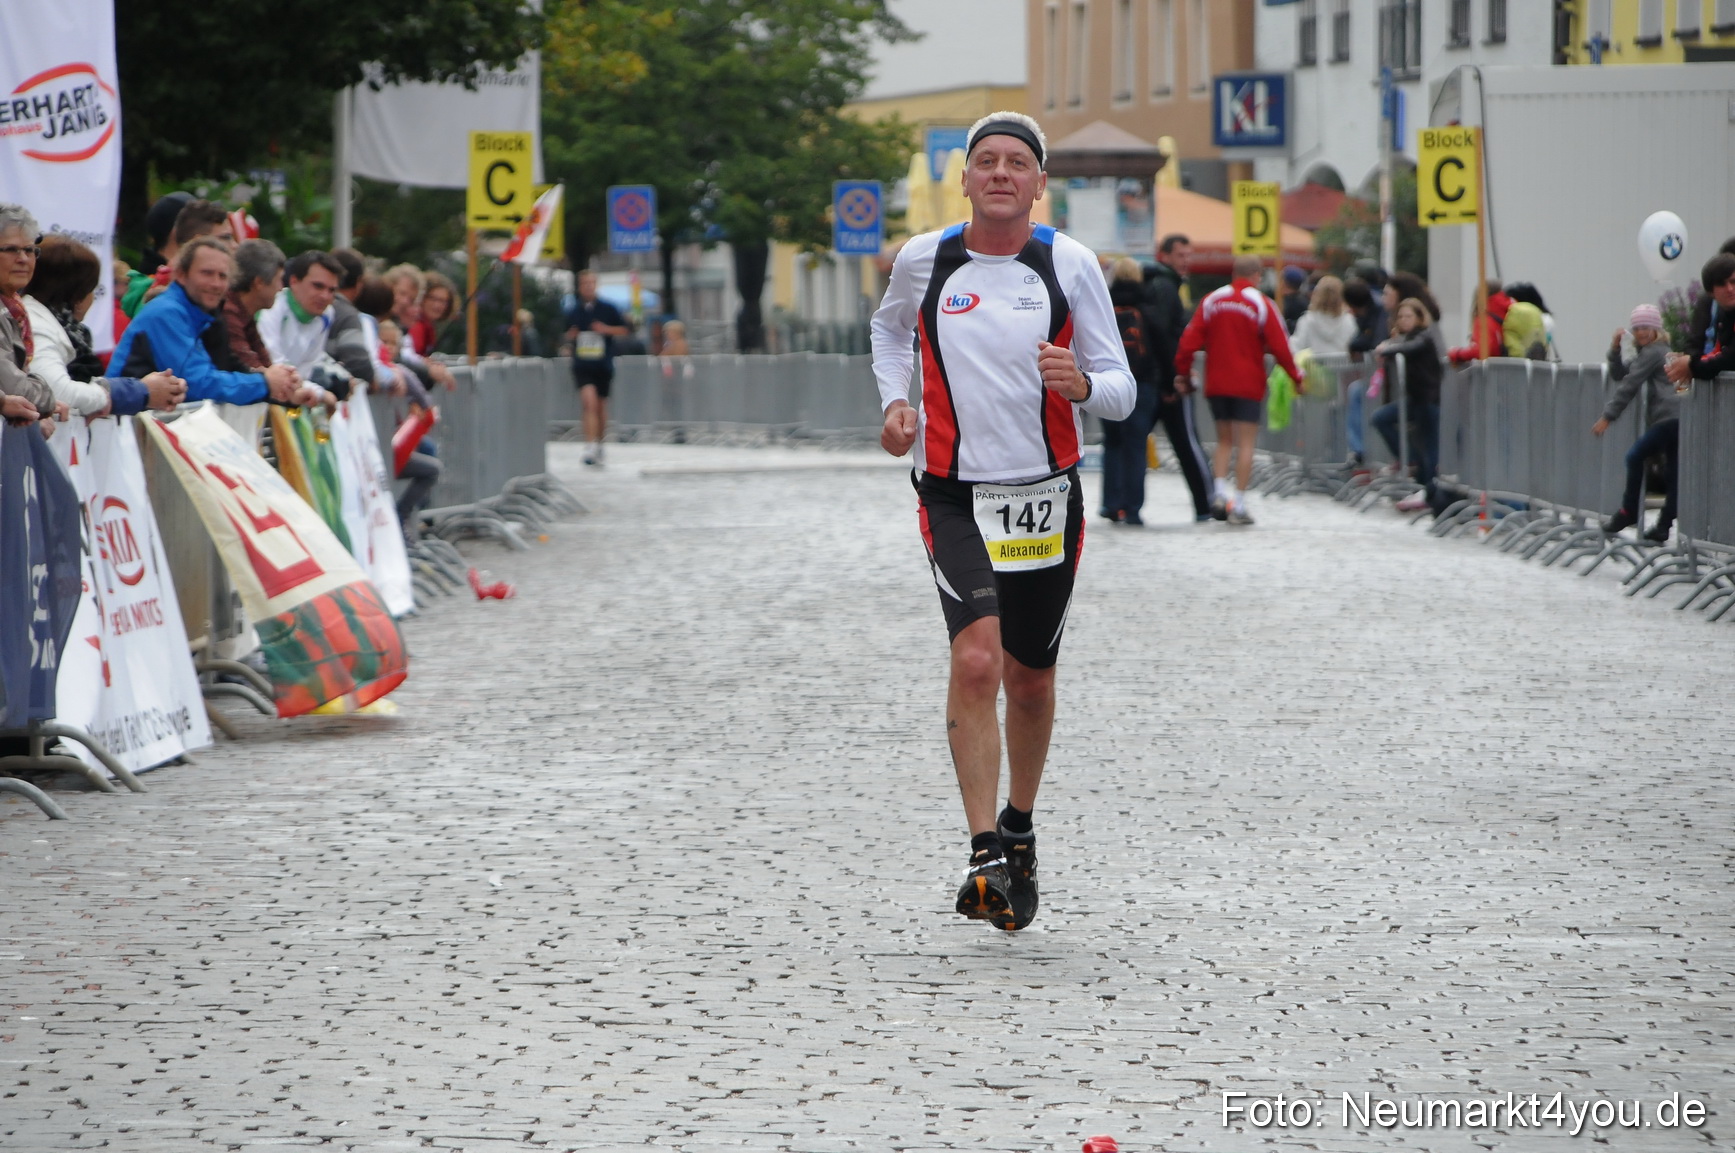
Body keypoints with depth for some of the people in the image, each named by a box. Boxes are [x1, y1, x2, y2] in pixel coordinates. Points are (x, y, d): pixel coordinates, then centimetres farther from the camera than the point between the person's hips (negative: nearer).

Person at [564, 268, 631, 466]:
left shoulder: (608, 309, 2)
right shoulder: (573, 311, 6)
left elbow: (626, 331, 5)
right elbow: (567, 336, 19)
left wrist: (607, 329, -10)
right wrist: (570, 336, -4)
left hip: (604, 366, 1)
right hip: (582, 366, -1)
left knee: (601, 406, 12)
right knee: (589, 401, -19)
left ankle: (599, 445, 31)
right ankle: (590, 447, -25)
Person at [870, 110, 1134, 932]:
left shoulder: (1069, 264, -2)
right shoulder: (921, 262, 0)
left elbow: (1120, 389, -1)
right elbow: (891, 329, 24)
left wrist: (1082, 383, -23)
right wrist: (896, 399, 7)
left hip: (1046, 495, 1)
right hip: (954, 495, -1)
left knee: (1029, 678, 13)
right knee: (976, 661, -19)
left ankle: (1020, 828, 37)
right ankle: (985, 855, -18)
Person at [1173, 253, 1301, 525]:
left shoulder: (1211, 301, 4)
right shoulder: (1261, 304, -5)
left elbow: (1190, 340, 0)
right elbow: (1279, 345, -7)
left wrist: (1184, 371, 8)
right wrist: (1296, 376, 3)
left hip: (1216, 383, 3)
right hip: (1248, 385, -3)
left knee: (1224, 439, 16)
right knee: (1246, 443, 0)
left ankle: (1220, 492, -3)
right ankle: (1239, 505, -6)